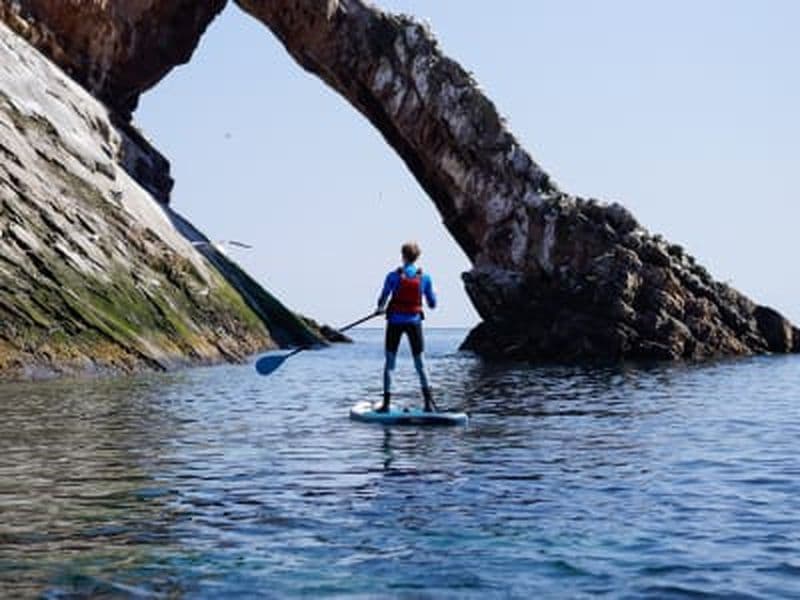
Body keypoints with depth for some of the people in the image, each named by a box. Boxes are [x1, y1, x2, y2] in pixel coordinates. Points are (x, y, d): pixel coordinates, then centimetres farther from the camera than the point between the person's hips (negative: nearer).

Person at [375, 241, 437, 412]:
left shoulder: (393, 276, -9)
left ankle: (386, 403, 3)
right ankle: (429, 403, 3)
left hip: (395, 321, -1)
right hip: (414, 321, 2)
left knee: (390, 363, 6)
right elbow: (432, 304, 4)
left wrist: (381, 308, 18)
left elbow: (382, 300, -4)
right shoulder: (425, 277, -3)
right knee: (420, 363, 9)